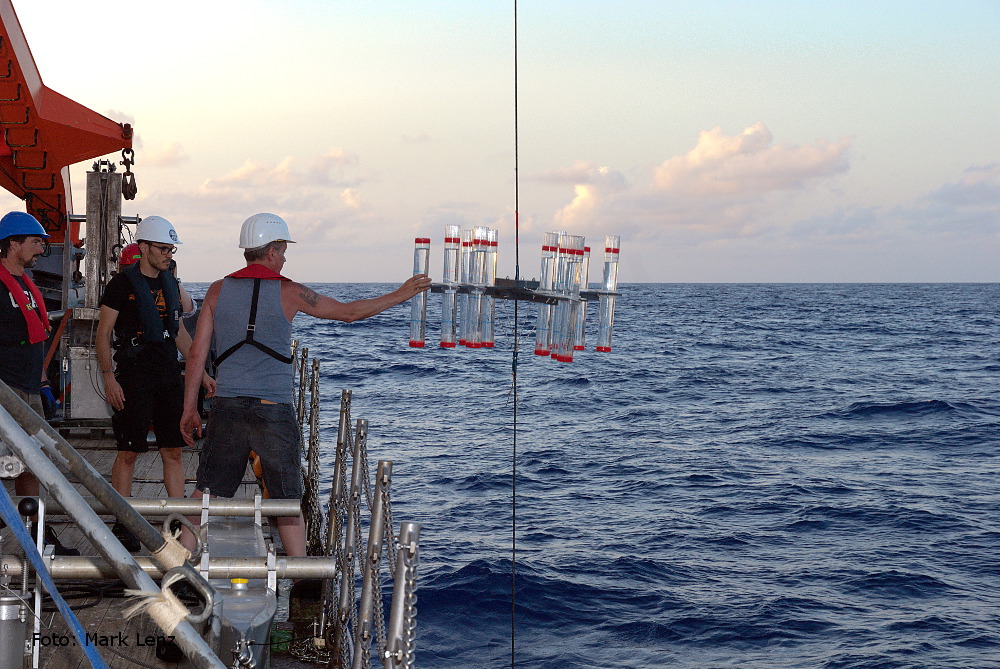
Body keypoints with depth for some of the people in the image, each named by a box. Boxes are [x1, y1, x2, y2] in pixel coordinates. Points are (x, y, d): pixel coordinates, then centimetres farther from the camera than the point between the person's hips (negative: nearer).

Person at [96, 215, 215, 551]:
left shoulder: (169, 283, 14)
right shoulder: (123, 283, -5)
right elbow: (104, 332, -6)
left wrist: (200, 372, 18)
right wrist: (109, 376, -15)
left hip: (169, 373, 6)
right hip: (134, 375, -6)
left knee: (173, 450, 5)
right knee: (129, 452, -3)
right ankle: (122, 525, 4)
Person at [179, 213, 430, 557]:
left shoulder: (218, 290, 5)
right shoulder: (288, 292, -2)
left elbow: (196, 355, 4)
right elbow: (347, 312, 9)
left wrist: (189, 409, 12)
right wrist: (400, 295, 20)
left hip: (227, 408, 2)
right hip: (274, 411, -2)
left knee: (205, 495, 10)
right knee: (288, 502, 8)